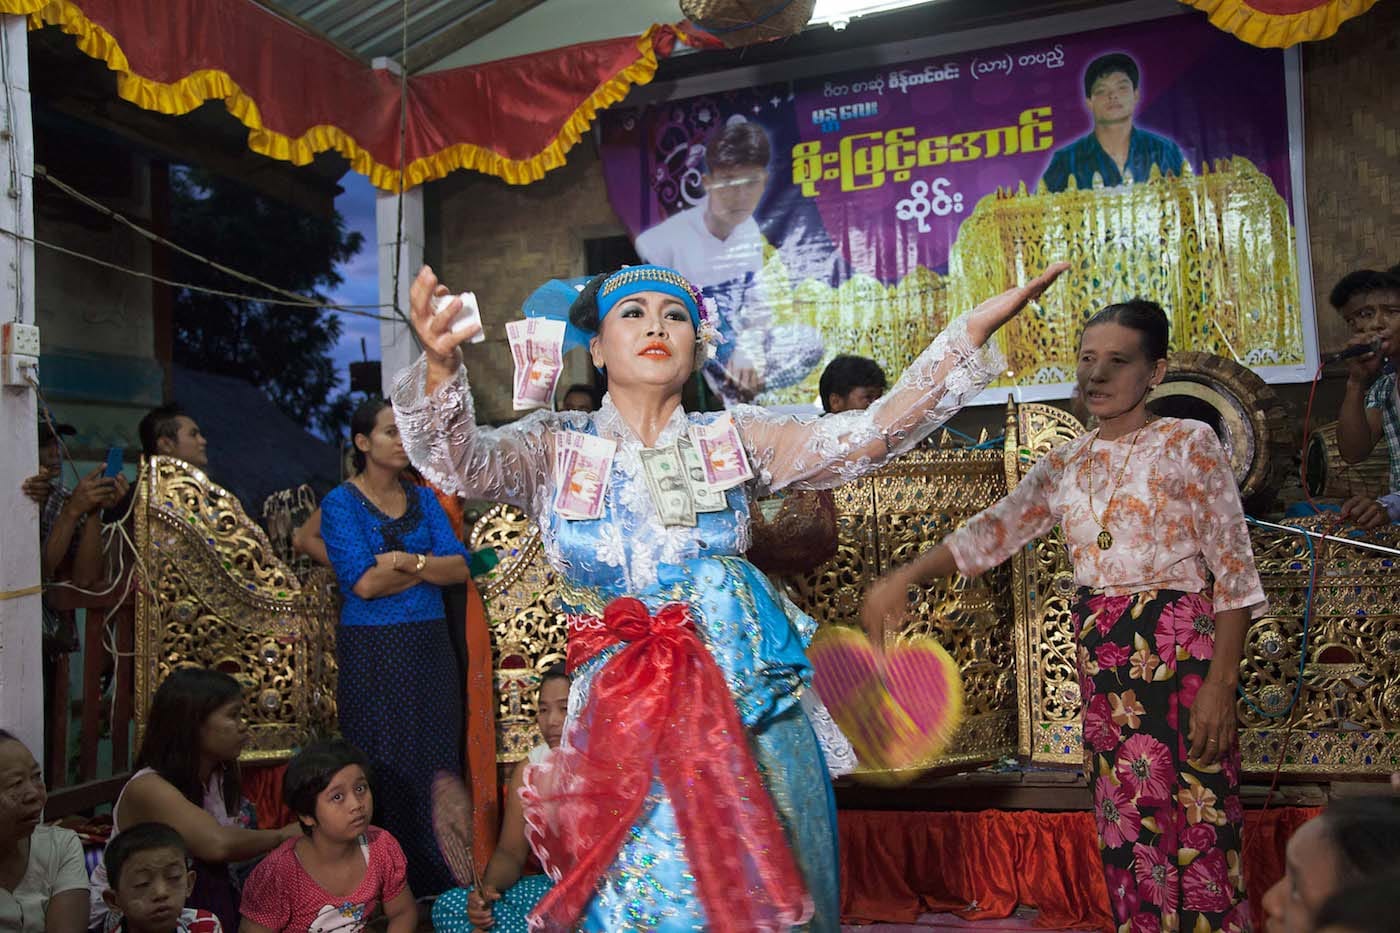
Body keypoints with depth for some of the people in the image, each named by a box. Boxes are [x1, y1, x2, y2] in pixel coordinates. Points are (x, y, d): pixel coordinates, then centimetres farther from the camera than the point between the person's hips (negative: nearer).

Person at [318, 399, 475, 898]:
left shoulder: (423, 498, 10)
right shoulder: (341, 503, -3)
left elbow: (460, 568, -1)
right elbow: (364, 583, -14)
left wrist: (405, 561, -15)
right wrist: (430, 565, -7)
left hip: (430, 646, 4)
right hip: (372, 651, -4)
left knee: (437, 762, 6)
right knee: (382, 769, 2)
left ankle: (435, 880, 18)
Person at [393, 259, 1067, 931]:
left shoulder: (735, 438, 3)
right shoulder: (553, 447, 1)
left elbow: (870, 433, -7)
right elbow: (457, 463, -17)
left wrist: (975, 327, -17)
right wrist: (441, 368, -38)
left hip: (747, 715, 1)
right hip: (621, 726, -1)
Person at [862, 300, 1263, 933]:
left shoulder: (1189, 444, -4)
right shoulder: (1066, 464, 10)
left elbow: (1233, 573, -7)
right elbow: (988, 534, 8)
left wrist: (1219, 684, -15)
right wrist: (903, 577, -5)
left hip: (1178, 648, -4)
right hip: (1101, 656, 5)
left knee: (1197, 827, -1)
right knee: (1128, 829, 9)